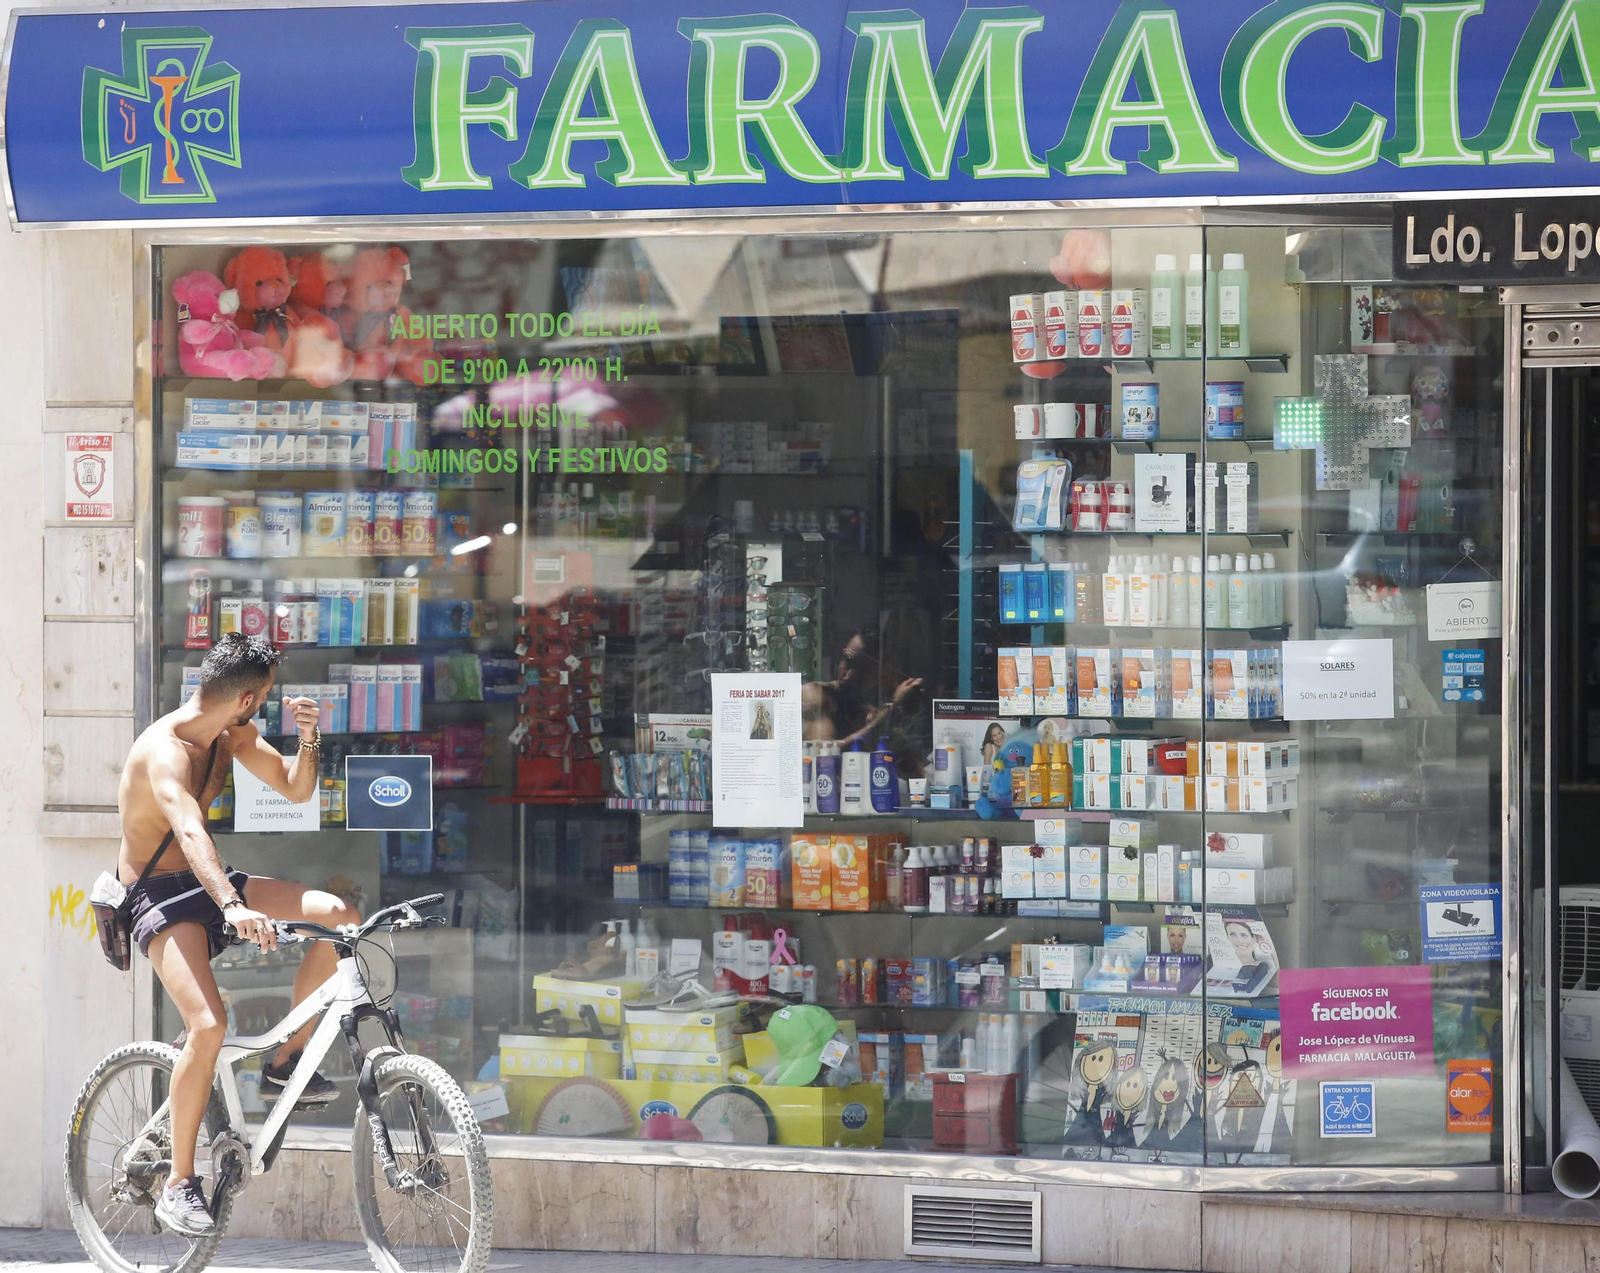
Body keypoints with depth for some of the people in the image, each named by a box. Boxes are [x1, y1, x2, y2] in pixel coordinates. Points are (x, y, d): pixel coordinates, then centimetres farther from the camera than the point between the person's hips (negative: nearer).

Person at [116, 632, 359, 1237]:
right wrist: (233, 907, -57)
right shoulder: (165, 749, -26)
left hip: (208, 881, 8)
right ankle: (179, 1183, -14)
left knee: (338, 916, -11)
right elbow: (189, 830, -42)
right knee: (209, 1025, -28)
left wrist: (308, 738, -12)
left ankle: (285, 1063, 4)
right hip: (159, 896, -8)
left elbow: (295, 789, 10)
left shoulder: (232, 735, 2)